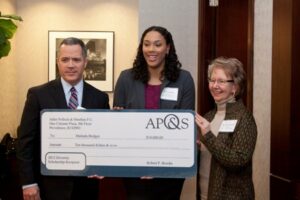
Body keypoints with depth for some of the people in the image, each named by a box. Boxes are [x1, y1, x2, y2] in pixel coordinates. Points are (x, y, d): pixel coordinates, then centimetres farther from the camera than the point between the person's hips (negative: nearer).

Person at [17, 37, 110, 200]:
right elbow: (26, 141, -4)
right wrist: (28, 182, -8)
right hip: (50, 184, -2)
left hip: (86, 183, 2)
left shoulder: (100, 98, 2)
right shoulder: (38, 94, -4)